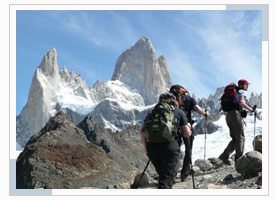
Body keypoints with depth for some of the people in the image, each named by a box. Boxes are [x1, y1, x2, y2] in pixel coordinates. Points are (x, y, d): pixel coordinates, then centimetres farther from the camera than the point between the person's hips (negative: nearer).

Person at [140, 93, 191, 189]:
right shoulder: (179, 112, 13)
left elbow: (142, 131, 10)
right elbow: (187, 134, 7)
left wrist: (146, 148, 17)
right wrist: (188, 128, 29)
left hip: (152, 148, 3)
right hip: (170, 147, -3)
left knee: (162, 175, 23)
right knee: (167, 178, -5)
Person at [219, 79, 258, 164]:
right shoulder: (242, 92, 1)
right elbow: (241, 103, -18)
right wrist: (252, 110, -10)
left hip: (228, 115, 8)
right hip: (236, 115, -8)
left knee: (235, 139, 9)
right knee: (240, 138, 0)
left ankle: (224, 155, -5)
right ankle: (239, 159, 1)